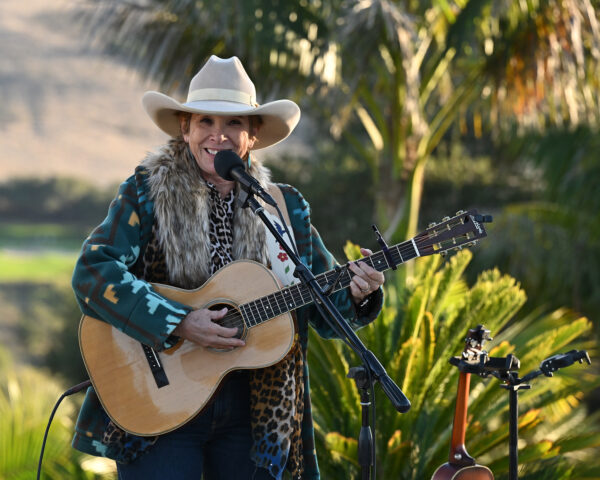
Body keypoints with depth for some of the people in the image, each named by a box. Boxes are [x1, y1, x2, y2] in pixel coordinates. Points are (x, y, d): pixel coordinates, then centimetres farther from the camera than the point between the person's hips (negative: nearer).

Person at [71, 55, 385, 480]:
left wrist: (355, 293, -14)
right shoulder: (149, 191, -1)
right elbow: (92, 273, -14)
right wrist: (179, 324, -22)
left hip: (253, 411, 3)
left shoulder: (285, 208, 8)